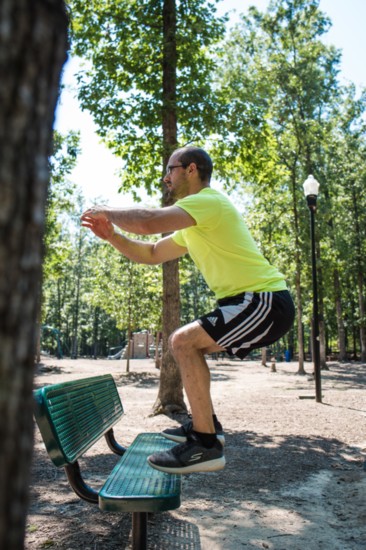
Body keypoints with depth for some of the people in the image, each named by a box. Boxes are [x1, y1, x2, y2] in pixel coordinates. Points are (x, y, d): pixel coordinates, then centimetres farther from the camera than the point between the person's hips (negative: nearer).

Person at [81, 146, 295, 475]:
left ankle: (206, 445, -11)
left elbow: (148, 222, -27)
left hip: (266, 301, -10)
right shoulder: (193, 227, 21)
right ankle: (205, 424, 22)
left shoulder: (208, 201, -12)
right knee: (187, 344, 16)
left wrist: (107, 212, -8)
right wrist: (111, 235, 9)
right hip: (257, 303, 10)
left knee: (184, 342, -17)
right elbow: (151, 254, 22)